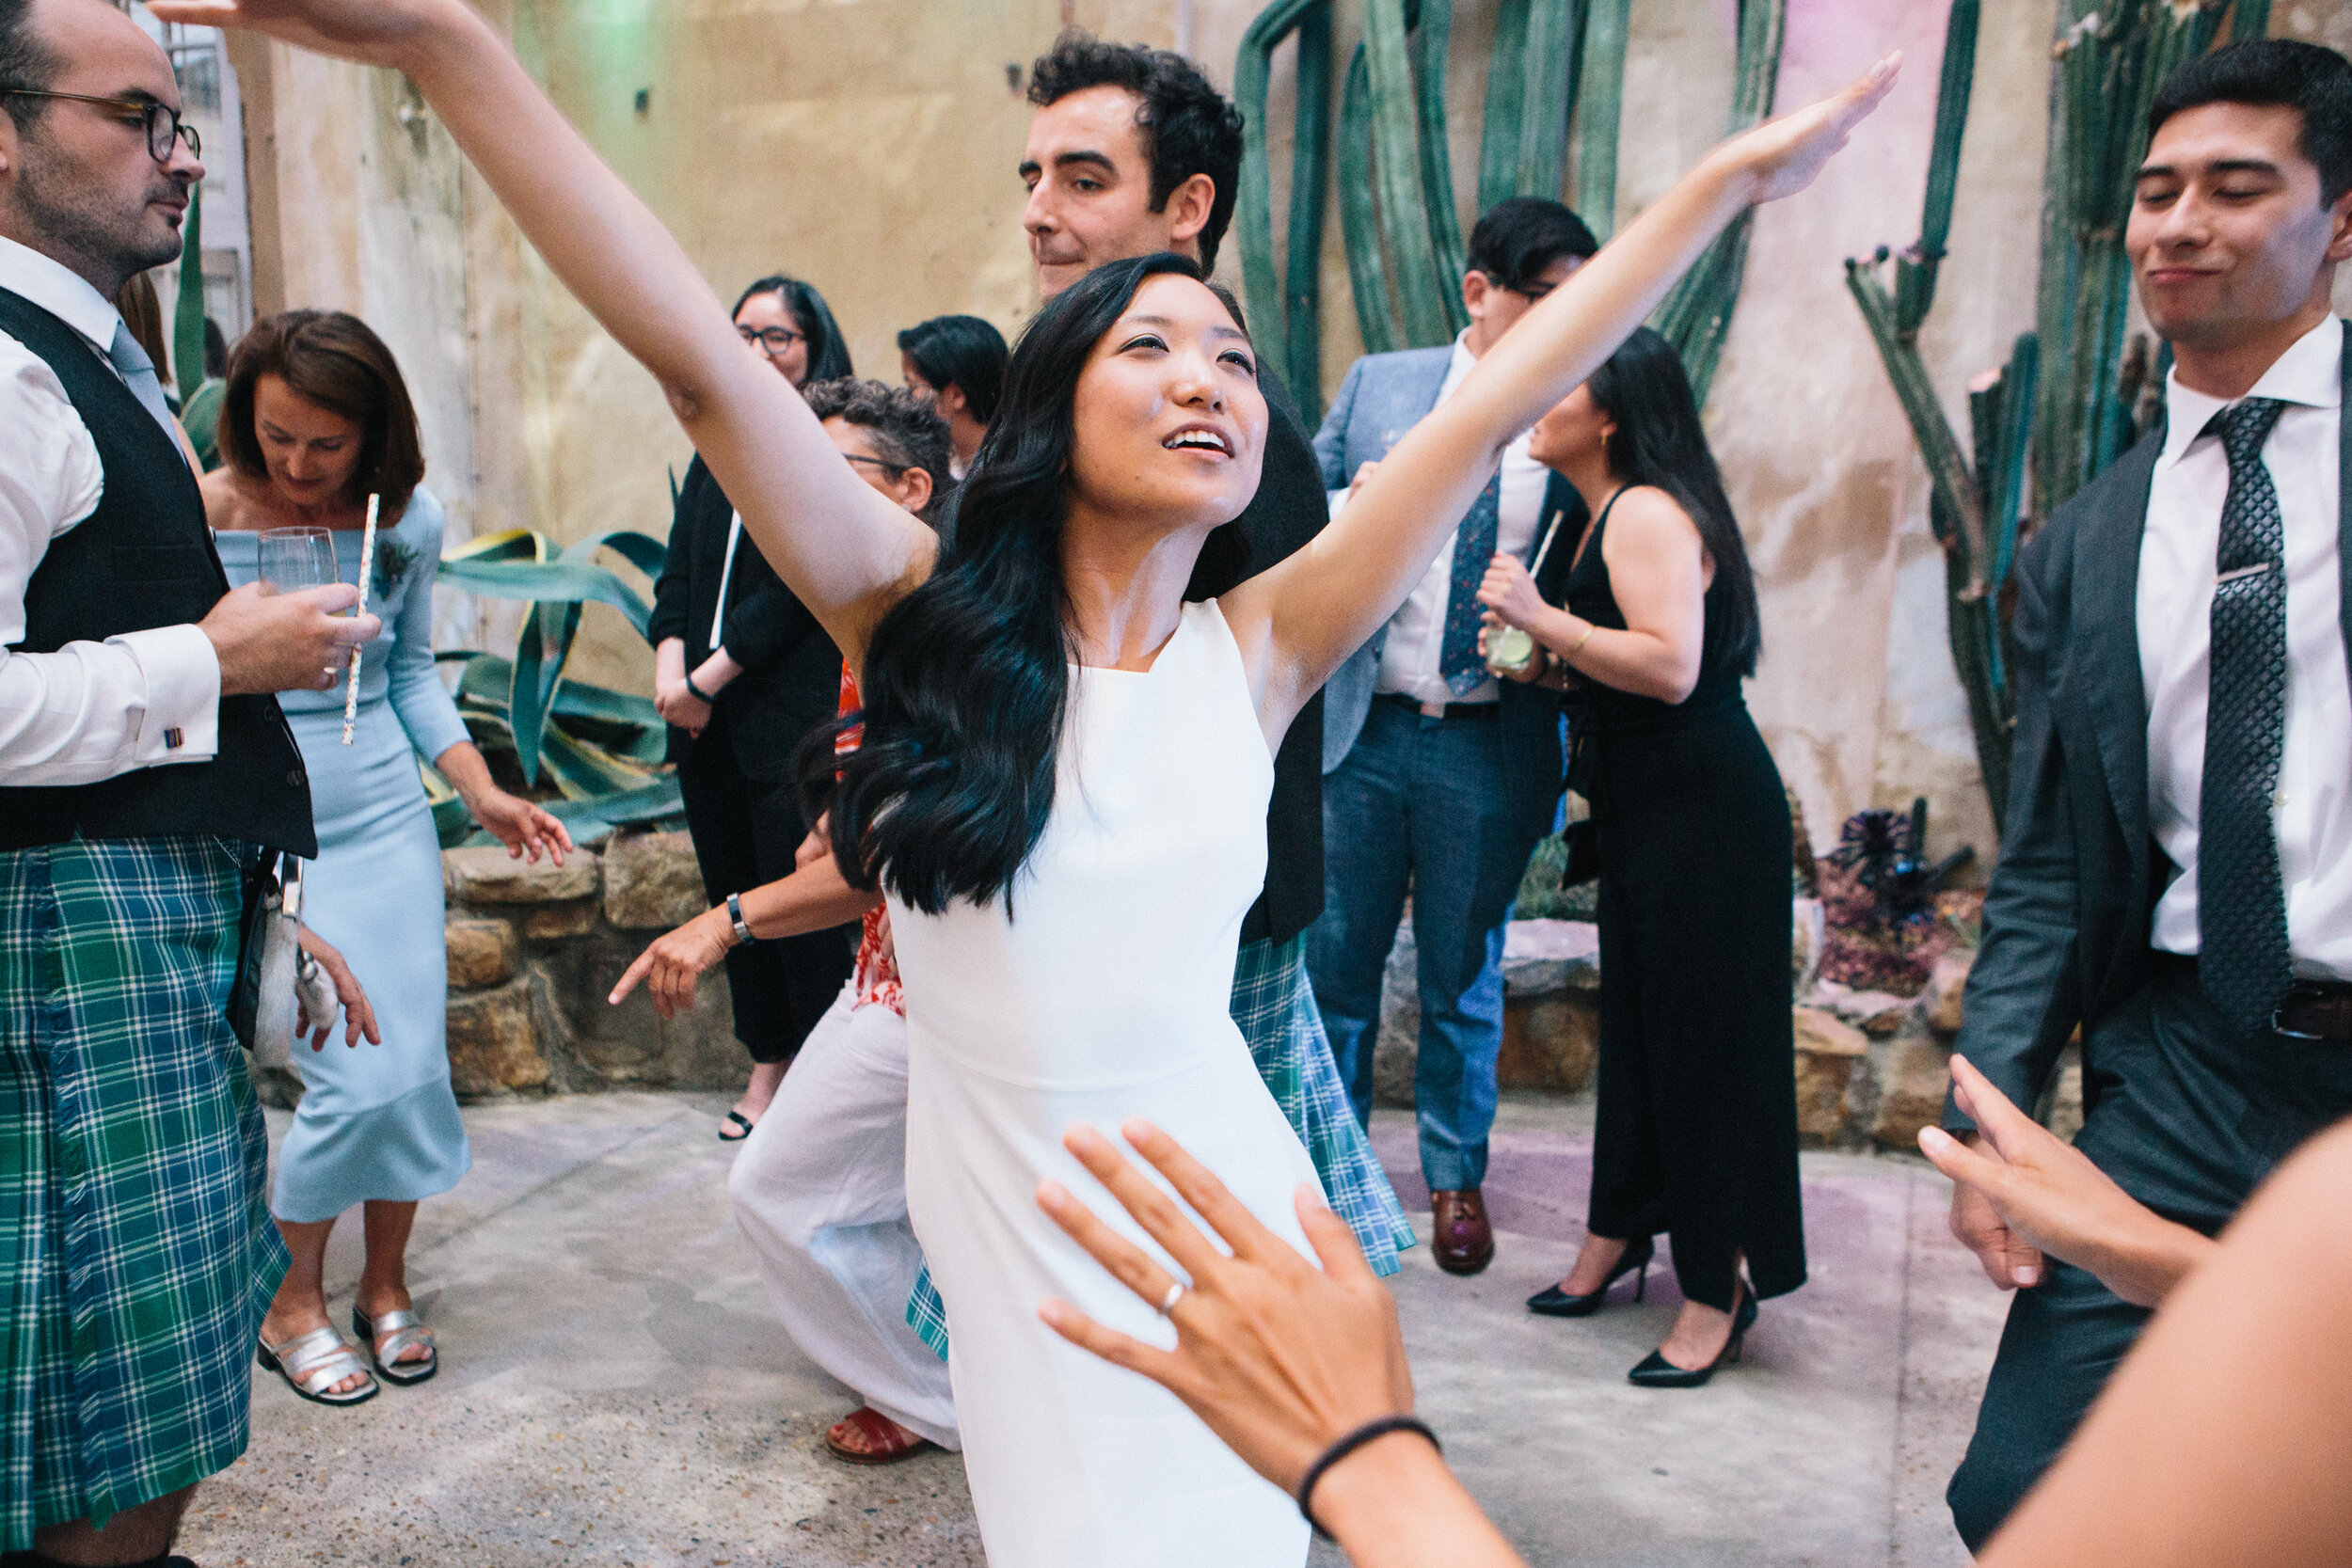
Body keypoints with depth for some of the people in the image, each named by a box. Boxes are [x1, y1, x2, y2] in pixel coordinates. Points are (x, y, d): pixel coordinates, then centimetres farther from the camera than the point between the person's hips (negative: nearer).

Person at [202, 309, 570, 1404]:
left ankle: (385, 1283, 27)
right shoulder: (197, 518, -11)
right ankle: (292, 1304, 17)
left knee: (415, 1066, 3)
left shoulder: (409, 521, 1)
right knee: (353, 1077, -8)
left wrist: (480, 790, 3)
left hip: (386, 815, 4)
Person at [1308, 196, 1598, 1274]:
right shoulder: (1378, 384, 4)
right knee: (1335, 962, 12)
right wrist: (1354, 514, -11)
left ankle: (1455, 1177, 32)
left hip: (1490, 749, -1)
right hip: (1362, 730, 1)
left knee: (1463, 980, 12)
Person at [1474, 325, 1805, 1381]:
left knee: (1698, 1035, -2)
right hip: (1645, 809, 10)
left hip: (1703, 810, -10)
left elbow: (1671, 666, -27)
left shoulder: (1648, 512, -15)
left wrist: (1542, 618, -21)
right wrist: (1548, 659, 10)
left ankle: (1716, 1291, 10)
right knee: (1635, 1018, 16)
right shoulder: (1609, 513, 15)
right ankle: (1616, 1236, 30)